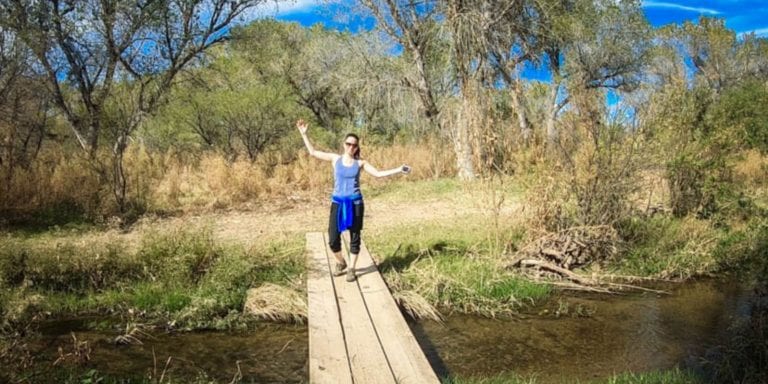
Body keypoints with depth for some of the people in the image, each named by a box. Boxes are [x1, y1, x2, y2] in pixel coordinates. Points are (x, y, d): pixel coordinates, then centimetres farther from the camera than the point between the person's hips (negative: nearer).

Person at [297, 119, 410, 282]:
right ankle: (340, 263, 27)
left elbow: (378, 173, 2)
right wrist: (304, 134, 3)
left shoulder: (360, 163, 2)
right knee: (333, 240, -2)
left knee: (354, 238, 6)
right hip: (338, 203, 0)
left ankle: (351, 269, 23)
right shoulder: (335, 159, 3)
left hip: (355, 203, 0)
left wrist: (398, 170, -5)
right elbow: (313, 152, 7)